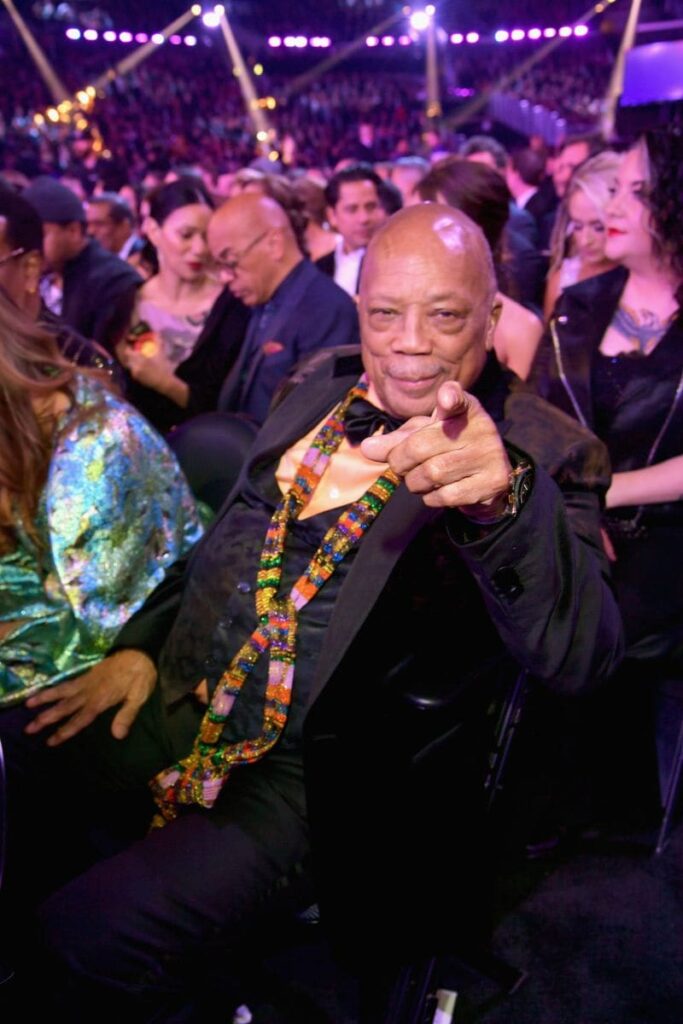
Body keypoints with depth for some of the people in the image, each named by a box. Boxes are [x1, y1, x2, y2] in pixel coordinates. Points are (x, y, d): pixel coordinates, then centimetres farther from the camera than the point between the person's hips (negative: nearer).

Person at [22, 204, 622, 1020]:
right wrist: (140, 644, 6)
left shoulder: (541, 453, -14)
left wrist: (502, 497, -47)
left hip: (312, 774, -7)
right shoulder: (323, 386, 6)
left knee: (88, 935, -19)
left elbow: (581, 655, -29)